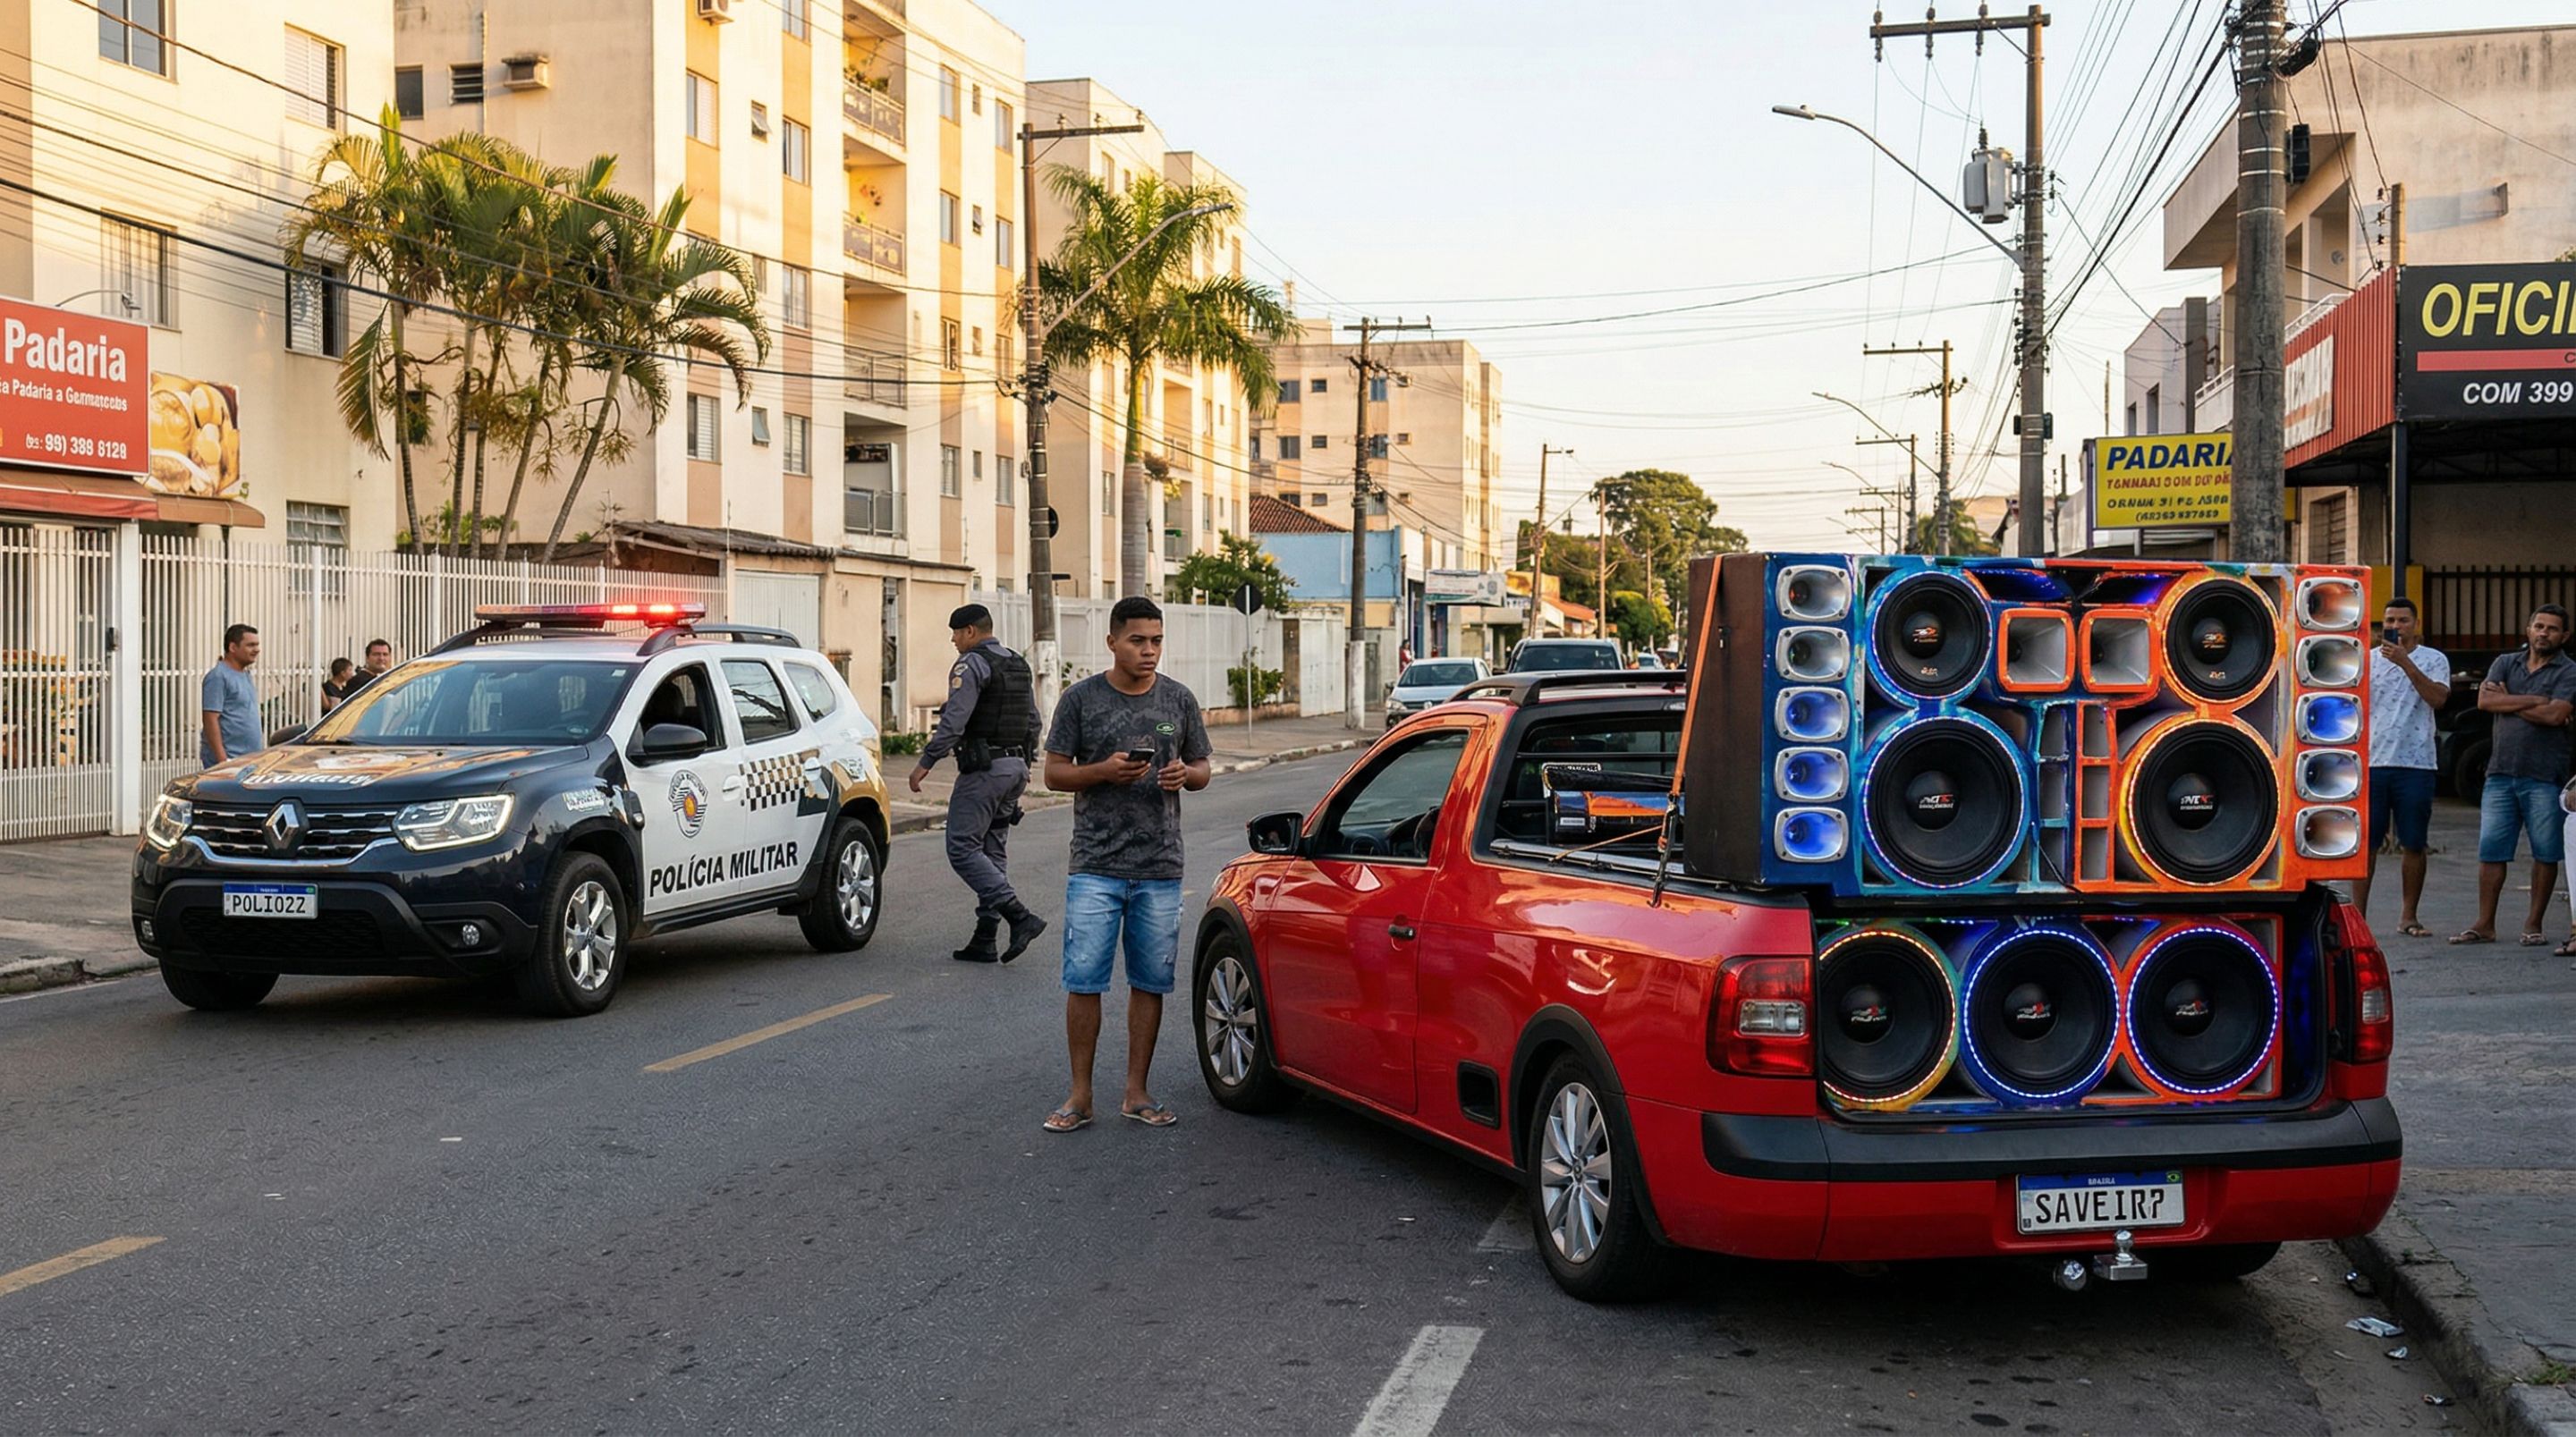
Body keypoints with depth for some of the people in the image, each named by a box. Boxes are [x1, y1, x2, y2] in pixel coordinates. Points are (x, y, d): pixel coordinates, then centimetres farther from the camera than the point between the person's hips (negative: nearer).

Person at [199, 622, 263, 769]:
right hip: (228, 758, -9)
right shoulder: (218, 677, -11)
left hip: (249, 757, 9)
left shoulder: (245, 674, 18)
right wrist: (222, 759, -22)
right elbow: (210, 720, -16)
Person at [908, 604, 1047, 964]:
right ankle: (985, 940, 9)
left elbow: (954, 721, -19)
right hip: (1015, 767, 9)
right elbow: (1033, 723, 20)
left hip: (982, 768, -9)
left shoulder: (972, 664, -11)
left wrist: (925, 763, -15)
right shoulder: (1020, 666, 16)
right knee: (993, 851, 11)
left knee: (963, 848, -7)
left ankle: (1020, 917, -17)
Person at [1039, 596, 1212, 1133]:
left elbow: (1202, 770, 15)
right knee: (1083, 980, -4)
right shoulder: (1082, 699, 1)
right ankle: (1080, 1095, 7)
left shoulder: (1179, 700, 8)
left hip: (1160, 869, 2)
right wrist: (1104, 771, -15)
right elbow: (1054, 772, 3)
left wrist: (1184, 775, -9)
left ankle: (1137, 1093, 17)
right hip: (1095, 866, -2)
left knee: (1150, 982, 6)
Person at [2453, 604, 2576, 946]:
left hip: (2544, 778, -3)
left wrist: (2508, 703, -4)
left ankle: (2534, 924, 12)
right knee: (2490, 850, 2)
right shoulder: (2506, 663, 13)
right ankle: (2485, 924, 6)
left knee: (2545, 853, 3)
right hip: (2501, 773, 3)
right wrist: (2534, 701, -9)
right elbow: (2484, 700, -3)